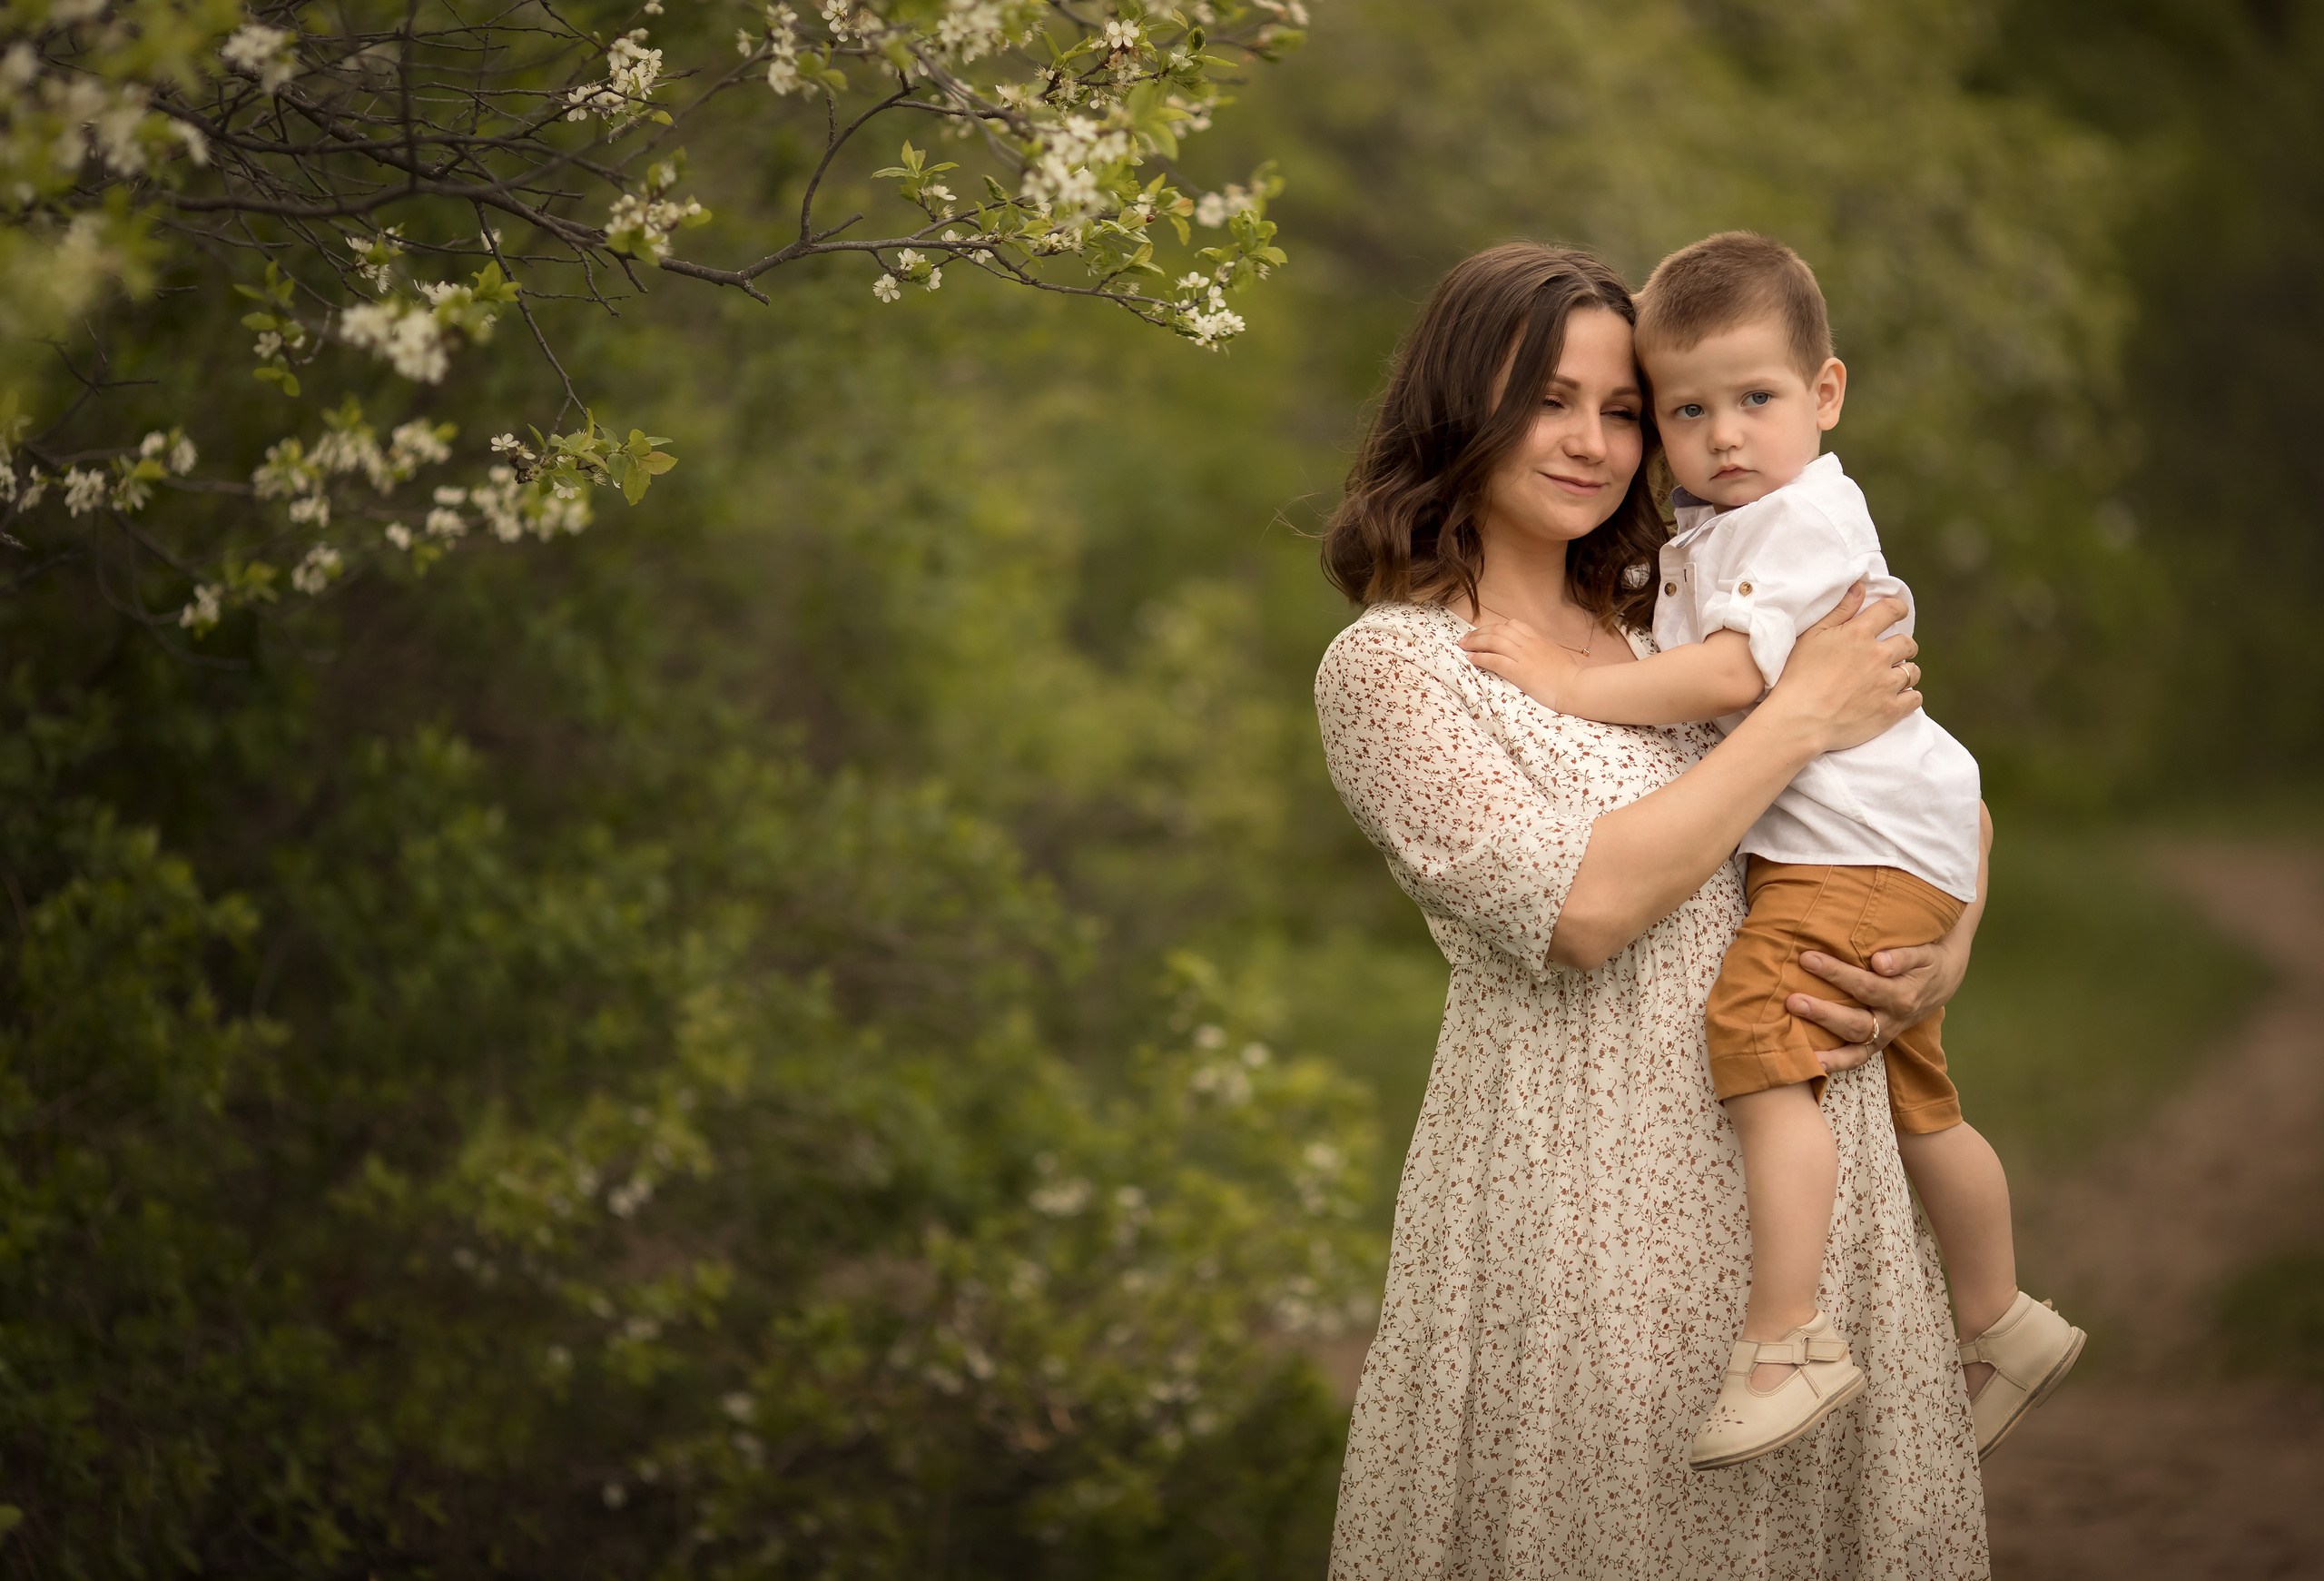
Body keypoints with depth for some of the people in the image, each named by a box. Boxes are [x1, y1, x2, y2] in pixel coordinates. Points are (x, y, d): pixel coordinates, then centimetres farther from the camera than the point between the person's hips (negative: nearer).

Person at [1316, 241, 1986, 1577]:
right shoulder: (1392, 664, -6)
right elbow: (1578, 906, -18)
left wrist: (1949, 956, -2)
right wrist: (1803, 718, -13)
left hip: (1799, 1151, 5)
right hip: (1583, 1171, -5)